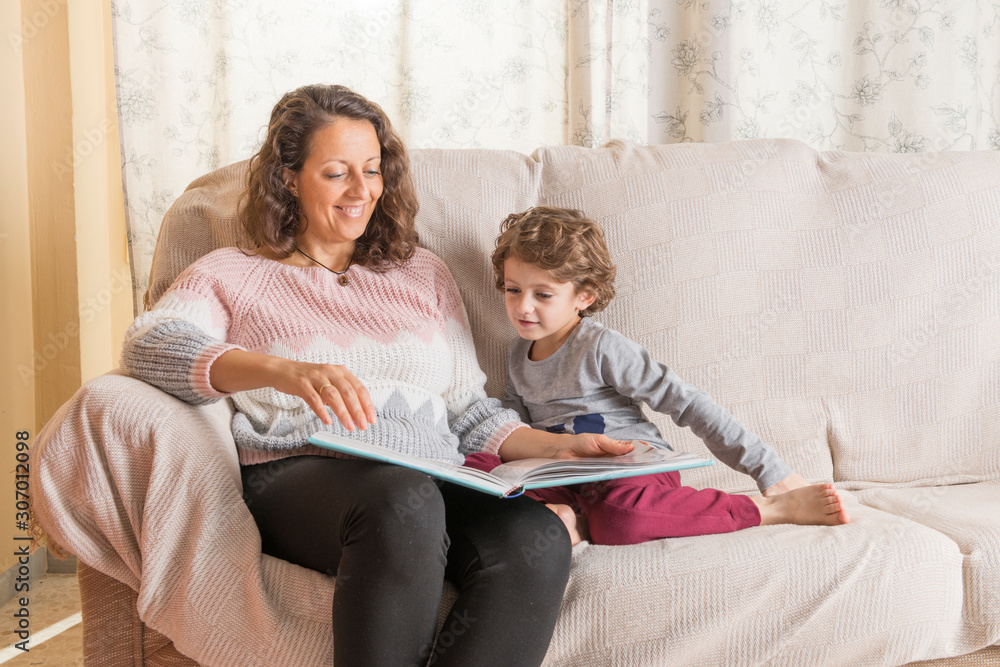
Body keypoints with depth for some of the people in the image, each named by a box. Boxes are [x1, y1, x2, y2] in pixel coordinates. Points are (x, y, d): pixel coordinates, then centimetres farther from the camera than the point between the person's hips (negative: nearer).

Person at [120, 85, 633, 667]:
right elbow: (149, 343, -5)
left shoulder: (423, 274, 27)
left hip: (437, 483, 4)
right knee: (402, 501, -40)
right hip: (296, 476, -3)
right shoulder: (233, 276, 17)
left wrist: (559, 448, 6)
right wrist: (281, 369, -22)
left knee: (538, 538, -32)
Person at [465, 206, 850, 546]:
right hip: (557, 479, 6)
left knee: (621, 515, -41)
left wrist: (770, 470, -16)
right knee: (472, 464, -17)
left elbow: (686, 402, -11)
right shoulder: (519, 353, 13)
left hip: (634, 469, -5)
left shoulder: (601, 348, -8)